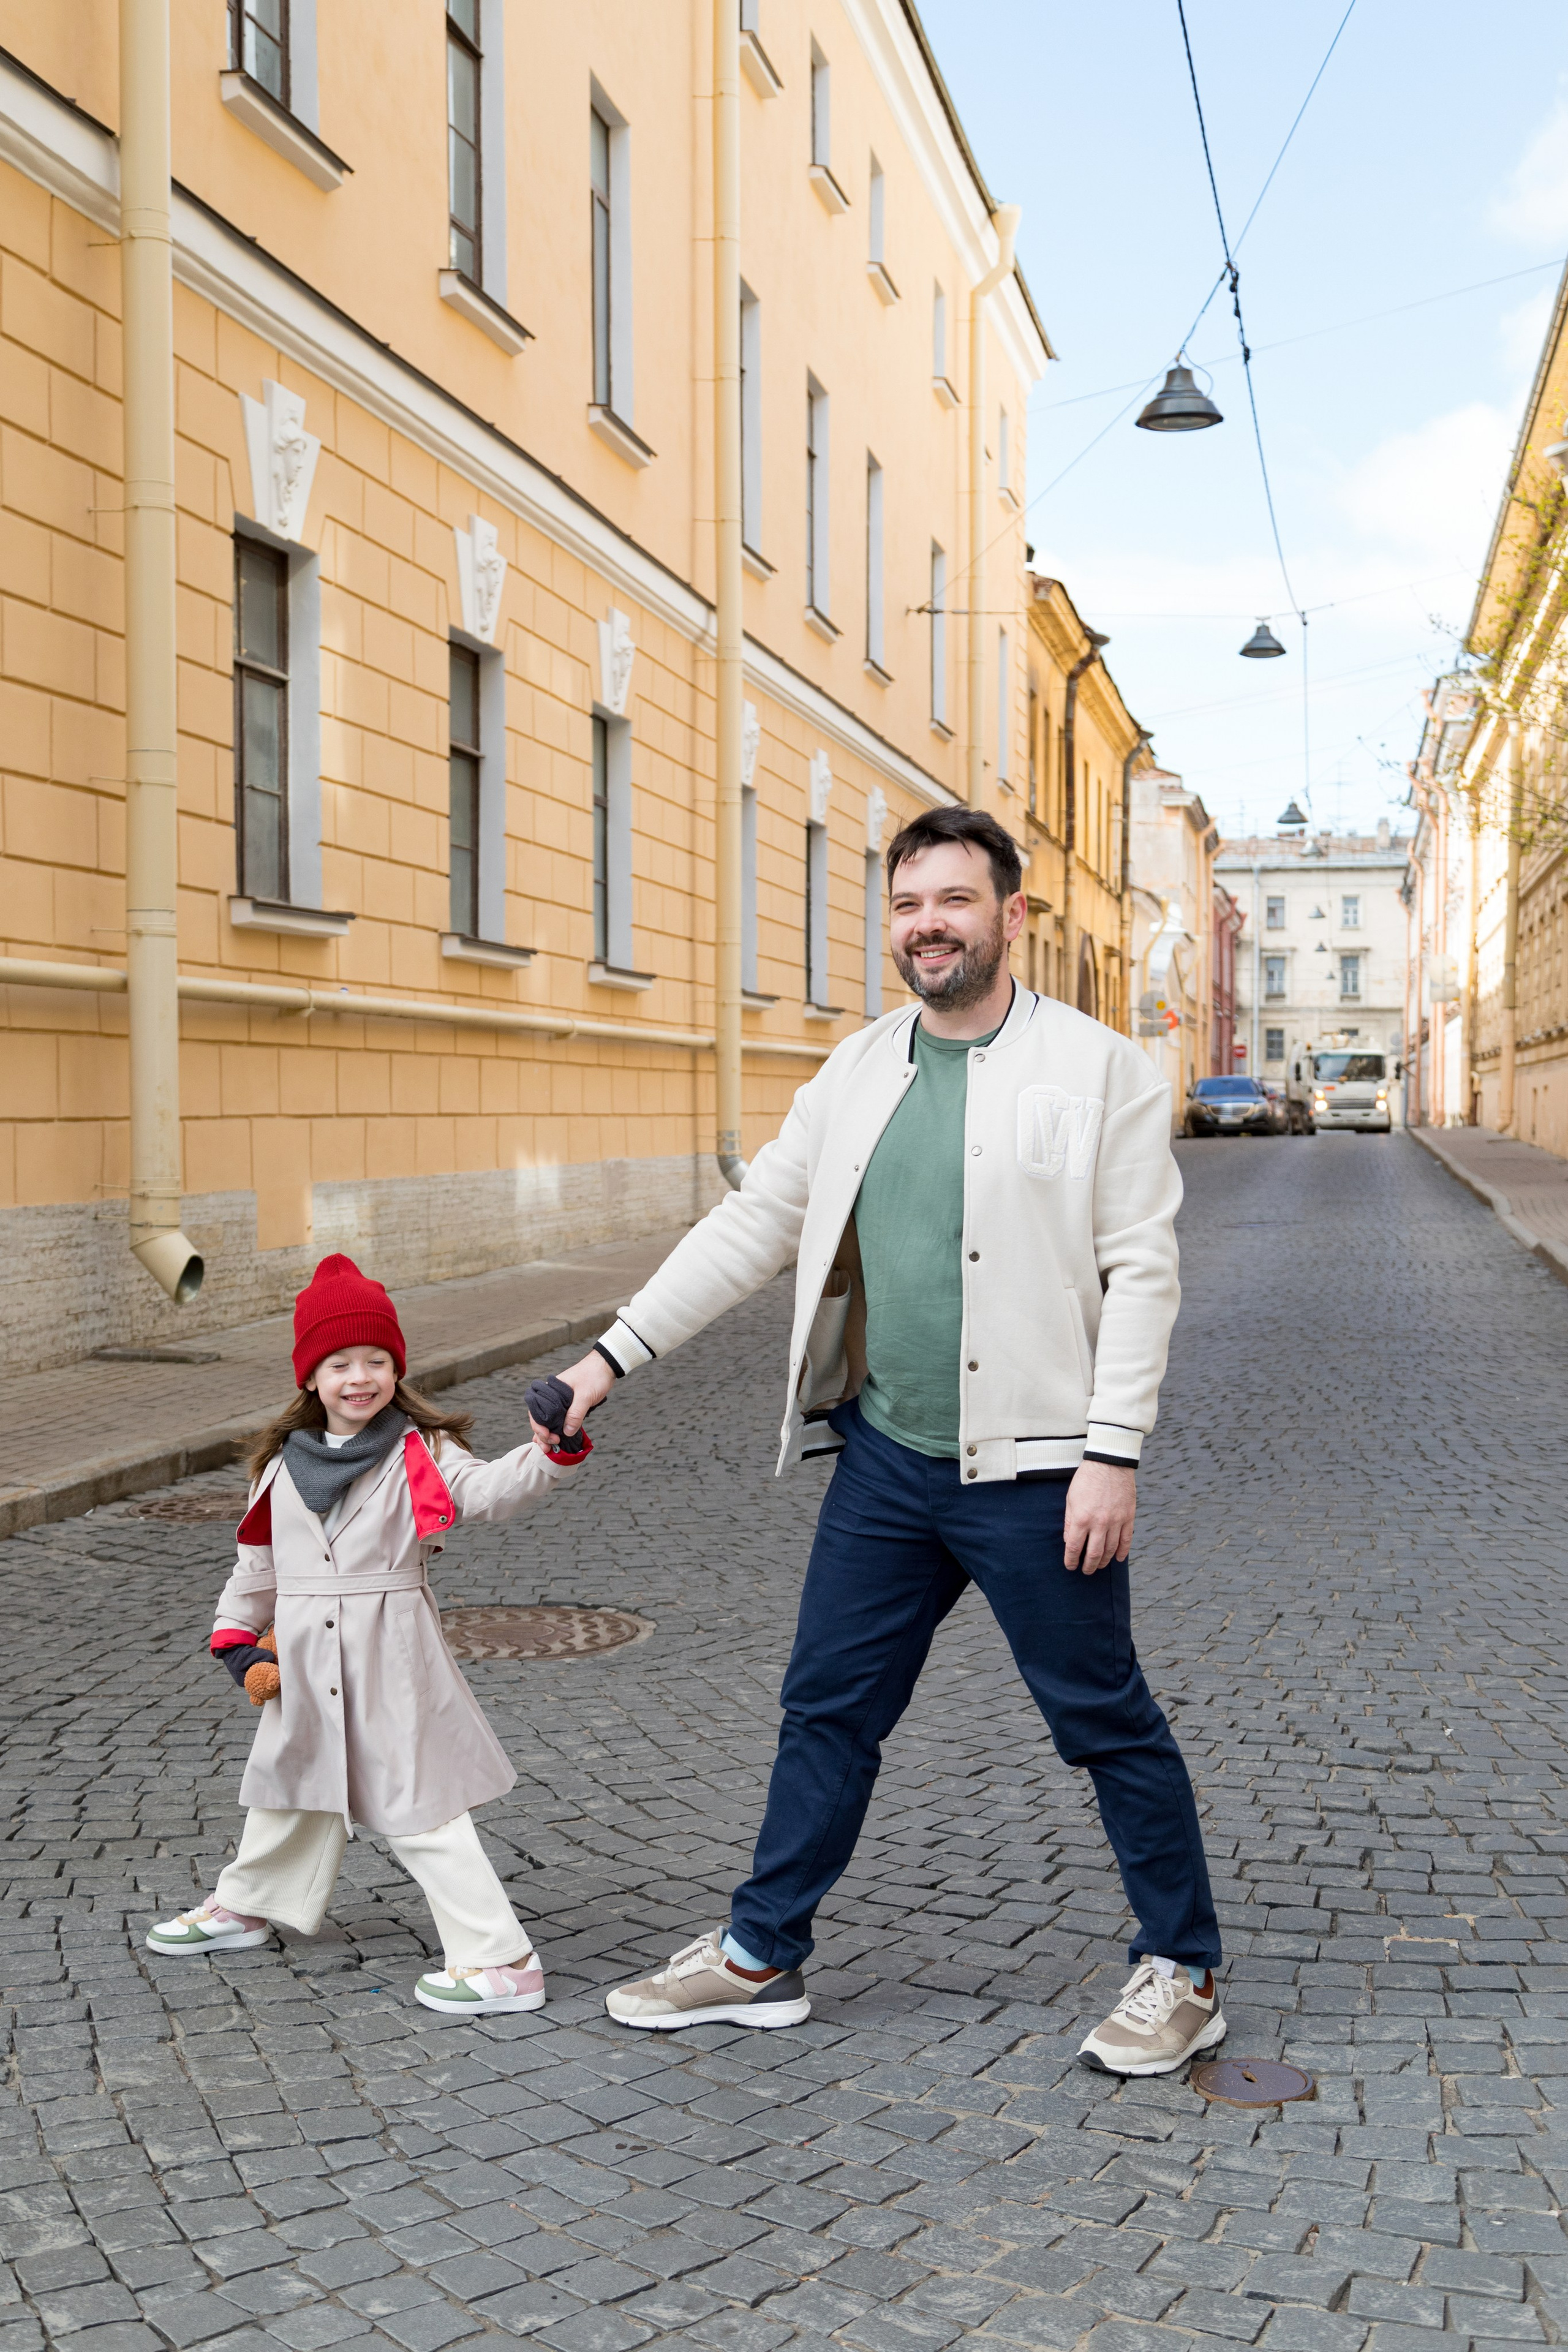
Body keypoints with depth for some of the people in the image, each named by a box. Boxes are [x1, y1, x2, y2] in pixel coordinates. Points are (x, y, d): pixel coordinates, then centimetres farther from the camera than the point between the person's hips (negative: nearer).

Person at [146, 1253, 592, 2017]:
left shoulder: (422, 1454, -9)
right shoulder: (284, 1465, 6)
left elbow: (490, 1489, -26)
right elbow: (258, 1560, 16)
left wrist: (552, 1452, -43)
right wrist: (237, 1640, 12)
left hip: (393, 1662, -6)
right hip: (305, 1665, 6)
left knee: (421, 1809, -7)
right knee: (292, 1790, 26)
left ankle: (500, 1961, -1)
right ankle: (241, 1907, 49)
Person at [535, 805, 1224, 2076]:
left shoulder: (1099, 1067, -7)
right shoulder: (858, 1071, 8)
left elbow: (1143, 1271, -9)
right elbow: (753, 1223, 11)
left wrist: (1114, 1454, -15)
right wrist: (616, 1352, 7)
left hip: (1032, 1470, -5)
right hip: (884, 1459, 5)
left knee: (1108, 1721, 6)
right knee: (828, 1709, 13)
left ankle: (1182, 1974, 24)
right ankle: (762, 1956, 28)